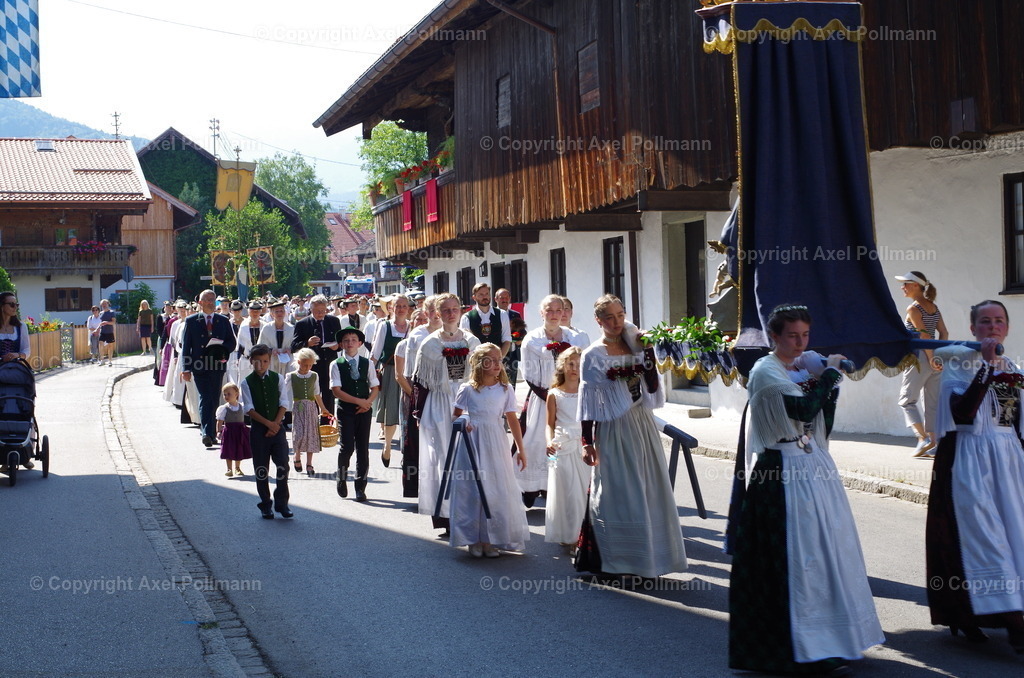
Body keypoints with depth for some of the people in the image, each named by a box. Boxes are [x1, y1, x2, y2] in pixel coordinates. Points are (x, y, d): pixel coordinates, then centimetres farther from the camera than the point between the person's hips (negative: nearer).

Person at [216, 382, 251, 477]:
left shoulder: (242, 407, 2)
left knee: (239, 451, 11)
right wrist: (218, 432, -14)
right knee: (228, 451, -4)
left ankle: (237, 468, 26)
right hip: (228, 432, -3)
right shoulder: (223, 409, -6)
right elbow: (219, 422, -6)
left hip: (240, 432, 3)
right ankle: (229, 469, 5)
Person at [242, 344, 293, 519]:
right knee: (261, 469, 4)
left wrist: (275, 424, -9)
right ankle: (265, 505, 14)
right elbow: (249, 409, -6)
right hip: (258, 429, -1)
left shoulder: (278, 378, 4)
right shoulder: (247, 383, 0)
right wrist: (268, 423, -14)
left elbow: (284, 404, 1)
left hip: (277, 428, 1)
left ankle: (282, 503, 3)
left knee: (283, 465, -7)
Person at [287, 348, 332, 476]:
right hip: (298, 407, -3)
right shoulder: (291, 376, 0)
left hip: (311, 408, 3)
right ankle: (297, 457, 12)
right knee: (299, 433, -15)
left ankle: (309, 464, 7)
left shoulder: (314, 376, 8)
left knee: (311, 435, 1)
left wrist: (323, 409, 25)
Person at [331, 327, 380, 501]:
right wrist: (359, 401, -12)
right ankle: (341, 478, 16)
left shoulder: (367, 364, 9)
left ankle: (360, 487, 8)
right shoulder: (336, 365, 0)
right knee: (347, 446, -11)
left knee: (363, 449, 1)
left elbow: (375, 387, 9)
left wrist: (368, 402, -10)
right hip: (345, 411, -2)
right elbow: (337, 391, -7)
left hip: (364, 410, 2)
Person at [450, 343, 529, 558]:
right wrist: (462, 423, -13)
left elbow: (512, 420, 4)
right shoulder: (467, 389, -2)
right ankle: (473, 540, 12)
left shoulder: (506, 389, 2)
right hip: (472, 443, -1)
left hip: (496, 445, 1)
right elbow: (456, 415, 10)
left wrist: (520, 449, 4)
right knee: (471, 490, 1)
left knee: (496, 490, 1)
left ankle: (489, 540, 12)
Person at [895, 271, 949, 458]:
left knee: (907, 400, 2)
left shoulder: (913, 309, -9)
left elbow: (923, 335, -15)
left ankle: (923, 438, -11)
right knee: (933, 402, 9)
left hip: (919, 357, -7)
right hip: (935, 360, 7)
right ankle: (934, 445, 8)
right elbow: (944, 333, 8)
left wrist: (931, 359, -12)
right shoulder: (933, 307, 12)